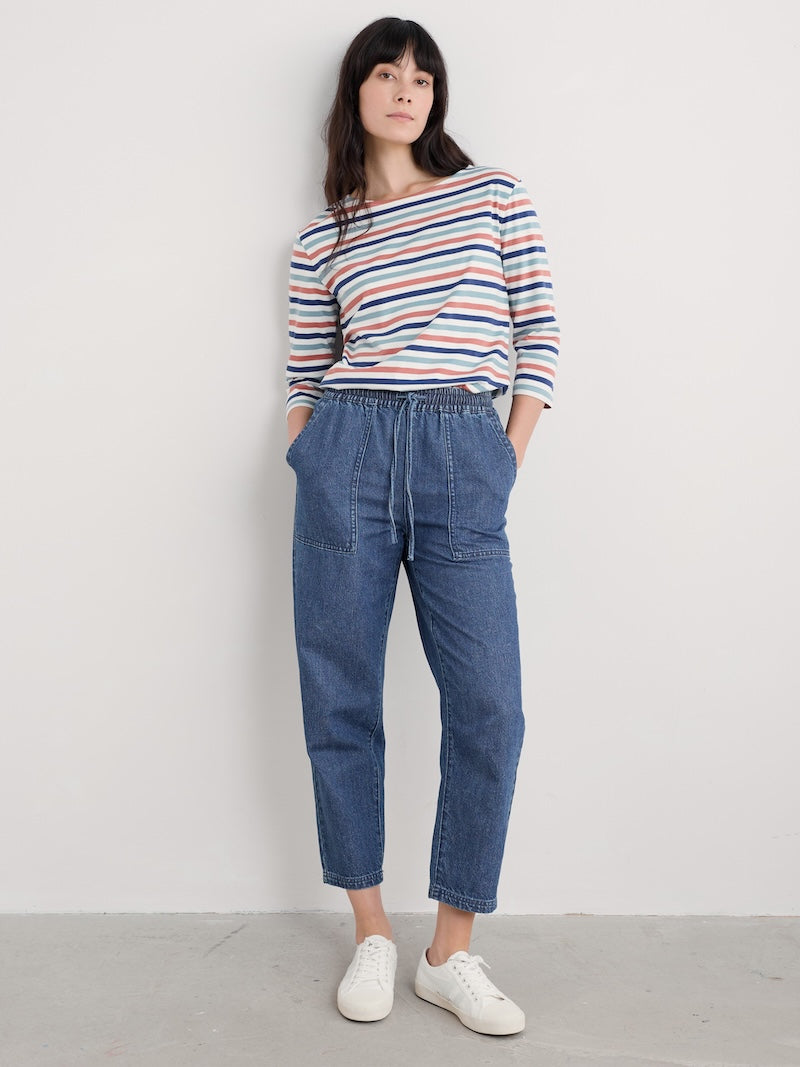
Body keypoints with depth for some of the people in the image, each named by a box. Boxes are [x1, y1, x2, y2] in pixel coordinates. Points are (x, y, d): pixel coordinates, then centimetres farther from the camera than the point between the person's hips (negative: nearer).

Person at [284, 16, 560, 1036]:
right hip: (348, 453, 1)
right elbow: (305, 376, 12)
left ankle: (452, 954, 10)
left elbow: (538, 330, 7)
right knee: (340, 701, 3)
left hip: (465, 461, 0)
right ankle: (371, 935, 20)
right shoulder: (321, 240, 13)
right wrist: (303, 471, 1)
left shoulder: (494, 192, 12)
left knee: (489, 707, -7)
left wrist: (511, 455, 1)